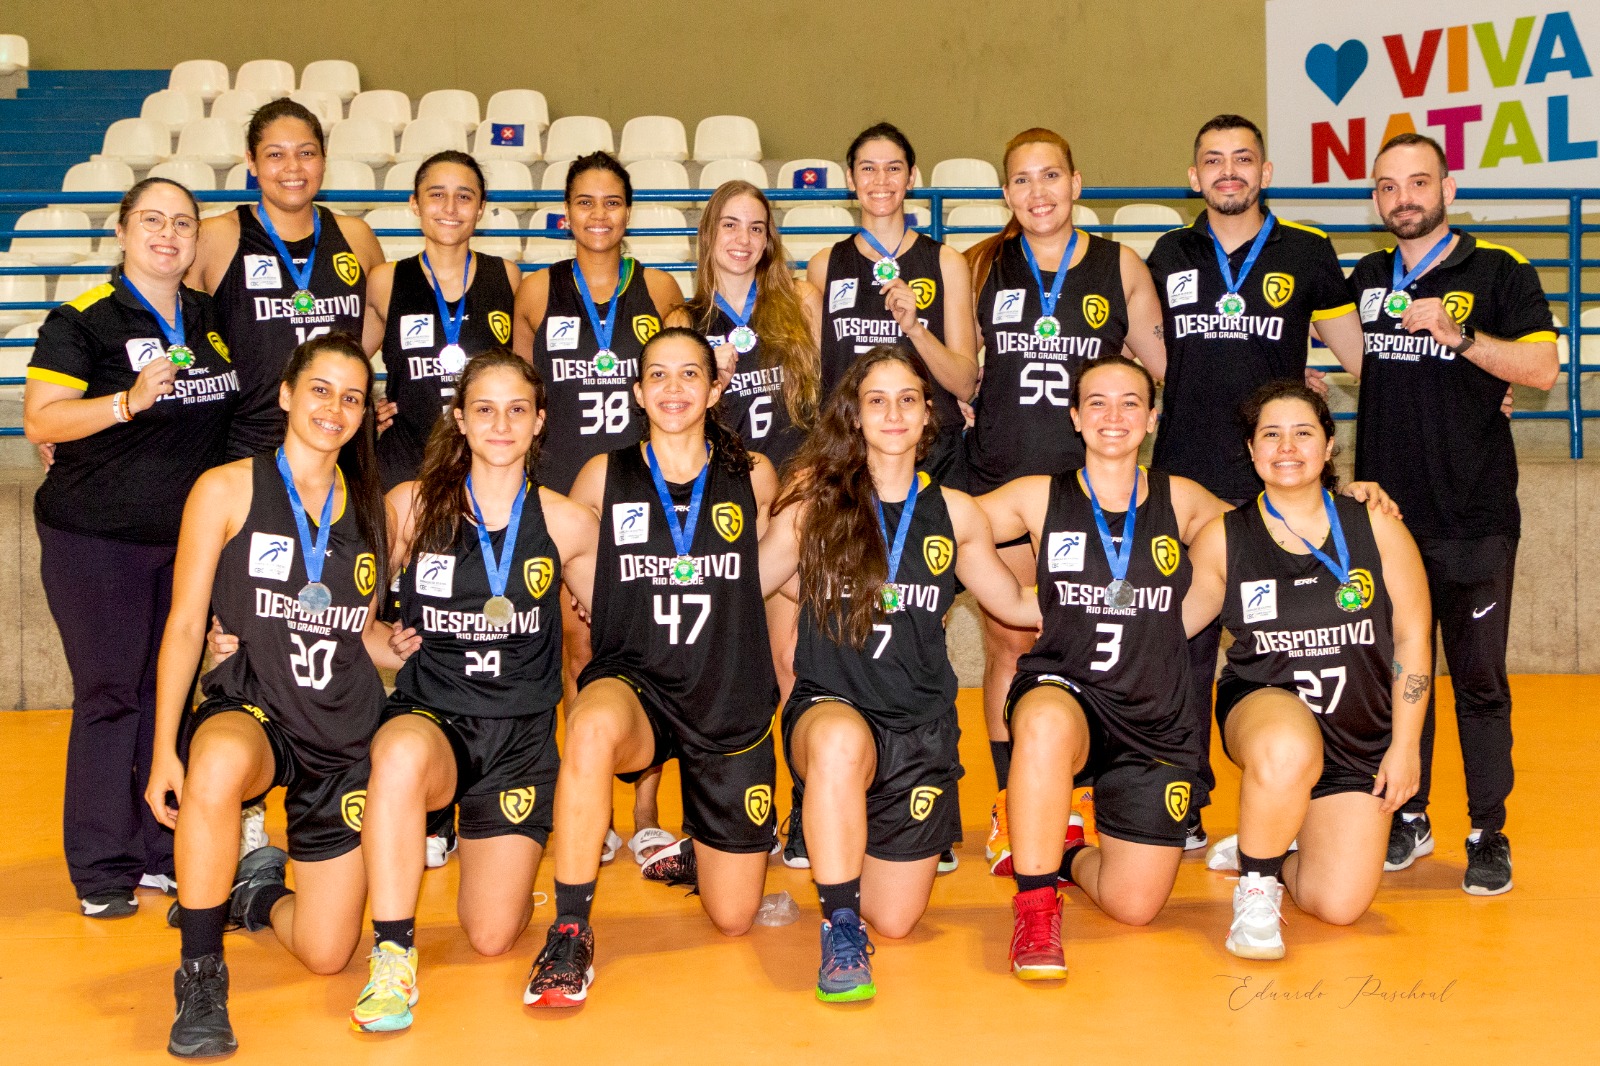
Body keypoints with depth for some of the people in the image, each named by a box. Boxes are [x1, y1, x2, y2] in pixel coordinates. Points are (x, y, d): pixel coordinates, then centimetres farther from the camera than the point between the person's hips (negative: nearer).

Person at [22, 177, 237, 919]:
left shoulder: (212, 321, 10)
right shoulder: (83, 320, -8)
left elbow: (231, 409, 25)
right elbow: (38, 420, -14)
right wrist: (128, 401, -27)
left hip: (189, 537, 5)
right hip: (97, 541, -5)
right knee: (111, 695, -3)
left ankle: (162, 854, 18)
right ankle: (102, 873, 5)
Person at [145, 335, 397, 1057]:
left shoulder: (371, 511, 9)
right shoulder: (227, 490, -3)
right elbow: (184, 626, -4)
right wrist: (165, 750, -10)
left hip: (346, 733, 4)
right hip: (249, 708, -3)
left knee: (326, 955, -1)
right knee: (219, 764, -44)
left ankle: (259, 894, 36)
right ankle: (200, 973, -22)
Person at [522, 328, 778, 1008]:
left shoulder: (753, 477, 3)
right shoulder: (605, 476, 0)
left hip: (733, 702, 2)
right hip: (634, 682, -2)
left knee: (732, 919, 5)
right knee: (593, 725, -42)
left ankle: (695, 852, 43)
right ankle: (569, 935, -28)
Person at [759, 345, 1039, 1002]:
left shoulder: (954, 513, 6)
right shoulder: (817, 497, 1)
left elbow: (1020, 606, 18)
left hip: (920, 727, 3)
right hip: (828, 706, -2)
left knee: (895, 922, 1)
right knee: (842, 740, -42)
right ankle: (841, 930, -23)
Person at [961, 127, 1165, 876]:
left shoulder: (1120, 268, 5)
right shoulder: (982, 267, 6)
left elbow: (1167, 362, 13)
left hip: (1091, 477, 0)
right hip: (1001, 477, 0)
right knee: (1009, 644, 2)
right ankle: (1008, 807, 15)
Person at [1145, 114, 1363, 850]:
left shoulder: (1307, 255, 5)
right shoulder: (1168, 257, 11)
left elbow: (1361, 358, 11)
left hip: (1276, 484, -1)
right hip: (1184, 479, 2)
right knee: (1184, 647, 4)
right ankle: (1184, 808, 14)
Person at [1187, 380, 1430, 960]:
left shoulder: (1375, 525, -4)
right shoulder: (1222, 539, -4)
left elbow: (1413, 636, 1)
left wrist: (1404, 746, -1)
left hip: (1360, 738, 2)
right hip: (1262, 703, -2)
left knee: (1339, 905, -10)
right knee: (1288, 750, -42)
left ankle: (1259, 851, 25)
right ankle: (1255, 887, -14)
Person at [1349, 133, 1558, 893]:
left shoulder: (1498, 272, -2)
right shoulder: (1366, 280, 11)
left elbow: (1543, 368, -13)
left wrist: (1459, 335, -22)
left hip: (1474, 520, -4)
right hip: (1386, 512, 4)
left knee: (1479, 680, 0)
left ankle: (1488, 835, 10)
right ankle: (1408, 819, 22)